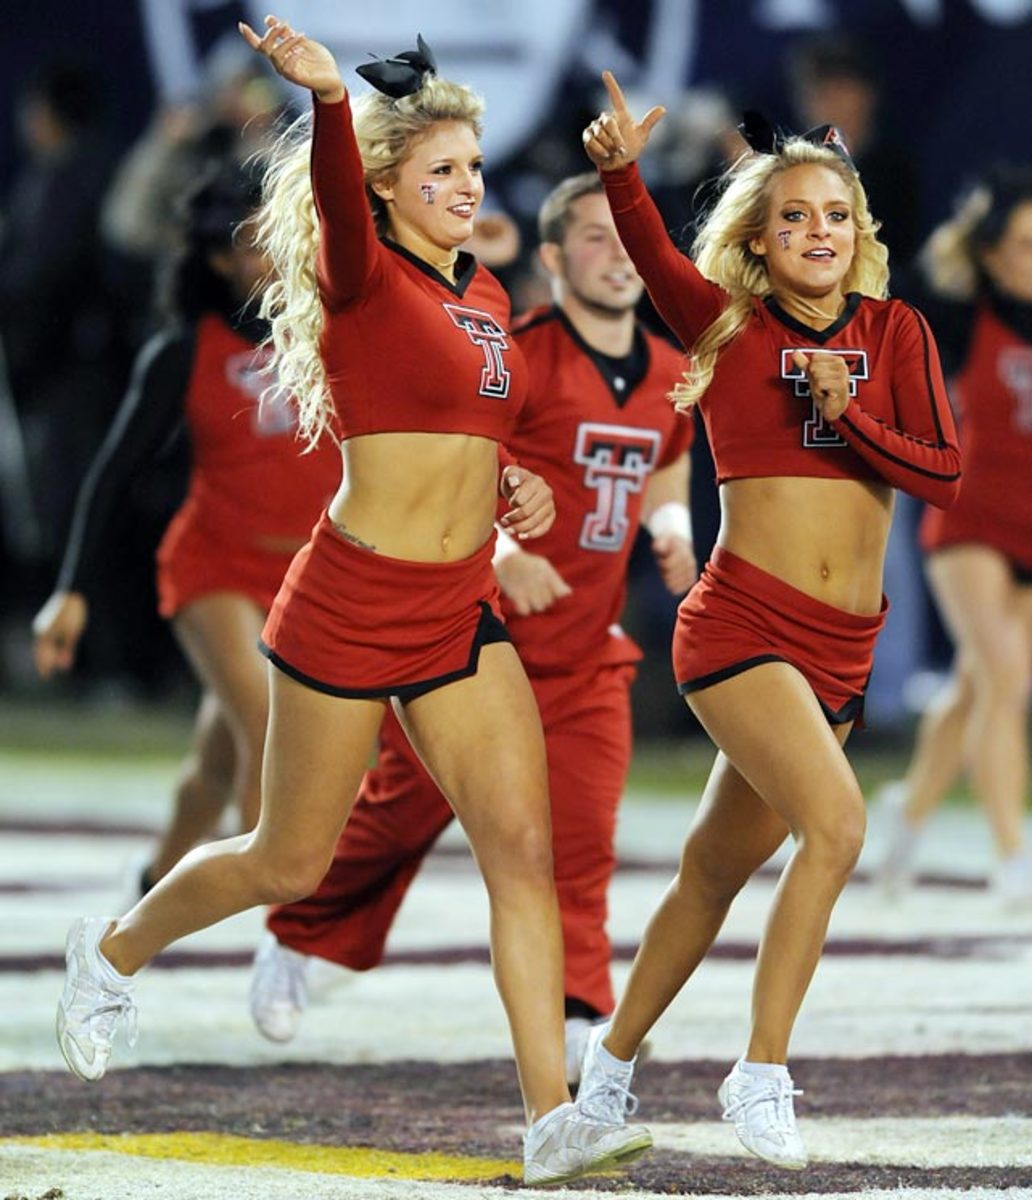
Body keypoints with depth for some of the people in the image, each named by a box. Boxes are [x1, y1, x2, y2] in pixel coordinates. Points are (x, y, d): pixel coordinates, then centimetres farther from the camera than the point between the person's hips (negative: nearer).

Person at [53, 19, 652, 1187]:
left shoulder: (484, 294, 11)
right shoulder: (361, 278, -10)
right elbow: (341, 203, -34)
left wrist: (515, 488, 7)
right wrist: (327, 96, -54)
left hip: (459, 611, 6)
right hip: (349, 605, -6)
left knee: (524, 847, -7)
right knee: (290, 864, 8)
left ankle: (552, 1122, -9)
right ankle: (114, 948, 36)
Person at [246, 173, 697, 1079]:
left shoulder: (671, 377, 7)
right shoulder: (515, 359, -14)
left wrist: (671, 527, 4)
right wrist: (500, 552, -27)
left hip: (587, 653, 5)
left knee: (583, 838, -8)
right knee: (401, 810, 6)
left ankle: (573, 1017, -3)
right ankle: (295, 943, 29)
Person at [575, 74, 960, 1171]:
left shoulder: (896, 333, 8)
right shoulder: (727, 322, 0)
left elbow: (945, 475, 2)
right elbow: (651, 254, -19)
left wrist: (848, 416, -13)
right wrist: (620, 171, -38)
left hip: (843, 646, 5)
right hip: (741, 620, -5)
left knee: (717, 867, 13)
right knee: (836, 823, -24)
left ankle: (613, 1059, 30)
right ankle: (761, 1074, -17)